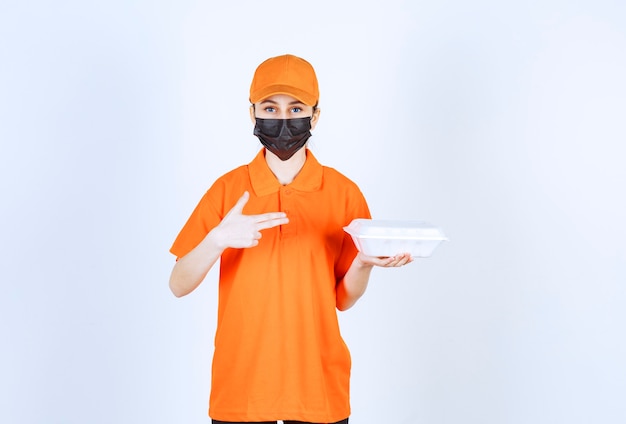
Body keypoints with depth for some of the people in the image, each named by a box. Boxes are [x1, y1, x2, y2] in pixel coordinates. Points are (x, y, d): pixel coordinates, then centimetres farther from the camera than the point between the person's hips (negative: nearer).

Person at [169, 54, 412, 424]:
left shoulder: (344, 192, -3)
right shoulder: (228, 188, -3)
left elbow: (344, 299, 2)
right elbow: (179, 285, -5)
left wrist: (365, 262, -17)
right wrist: (217, 241, -22)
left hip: (319, 385, 0)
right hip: (240, 384, 0)